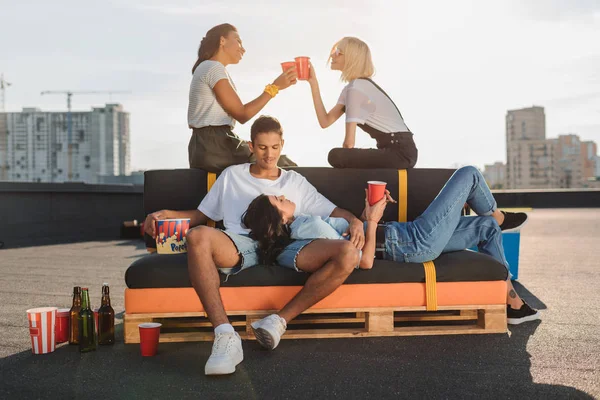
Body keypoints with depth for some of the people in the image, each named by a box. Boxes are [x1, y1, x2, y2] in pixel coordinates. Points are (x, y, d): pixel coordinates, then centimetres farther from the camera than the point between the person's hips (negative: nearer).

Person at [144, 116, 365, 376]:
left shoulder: (294, 181, 29)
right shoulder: (232, 175, 28)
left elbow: (333, 211, 23)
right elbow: (201, 215, 27)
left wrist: (354, 220, 0)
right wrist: (166, 214, 9)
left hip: (284, 247, 1)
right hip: (241, 244, -1)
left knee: (348, 254, -28)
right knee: (197, 236, -37)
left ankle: (280, 320, -22)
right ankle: (225, 335, -40)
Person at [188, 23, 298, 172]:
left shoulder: (208, 68, 21)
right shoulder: (214, 68, -10)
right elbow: (241, 114, -13)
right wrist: (274, 87, -9)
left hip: (206, 146, 10)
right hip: (215, 147, -10)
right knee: (286, 167, -3)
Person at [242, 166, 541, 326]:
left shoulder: (299, 230, 3)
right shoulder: (311, 226, -26)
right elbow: (365, 261, -29)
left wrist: (367, 211, 5)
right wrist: (372, 221, -24)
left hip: (406, 237, 10)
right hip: (417, 241, -10)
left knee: (486, 228, 19)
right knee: (469, 175, 4)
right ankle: (499, 218, 30)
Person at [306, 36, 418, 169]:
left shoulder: (356, 88, -15)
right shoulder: (350, 88, 14)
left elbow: (349, 141, -17)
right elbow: (325, 121, 4)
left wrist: (342, 157, 4)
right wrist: (313, 82, 2)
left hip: (401, 152, -9)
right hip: (394, 149, 9)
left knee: (336, 156, -21)